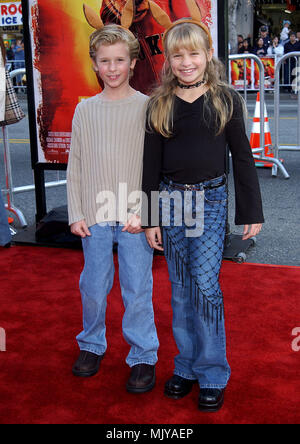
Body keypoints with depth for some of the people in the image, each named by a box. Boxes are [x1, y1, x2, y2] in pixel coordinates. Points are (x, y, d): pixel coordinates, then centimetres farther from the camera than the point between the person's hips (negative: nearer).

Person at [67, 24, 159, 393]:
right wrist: (76, 215, 3)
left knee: (137, 289, 3)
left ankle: (143, 356, 19)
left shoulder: (147, 107, -1)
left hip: (134, 219, -2)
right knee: (93, 287, 12)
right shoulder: (85, 110, 7)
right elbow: (76, 166, 8)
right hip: (95, 216, 3)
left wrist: (142, 212, -12)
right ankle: (92, 345, 33)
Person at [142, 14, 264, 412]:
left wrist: (251, 212, 0)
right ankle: (186, 366, 23)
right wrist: (150, 219, 4)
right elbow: (151, 163, 6)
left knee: (206, 285, -5)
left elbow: (242, 156, 2)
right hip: (171, 200, 3)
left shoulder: (226, 99, 0)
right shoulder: (159, 104, 4)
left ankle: (213, 374, 10)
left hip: (211, 200, -2)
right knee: (181, 288, 9)